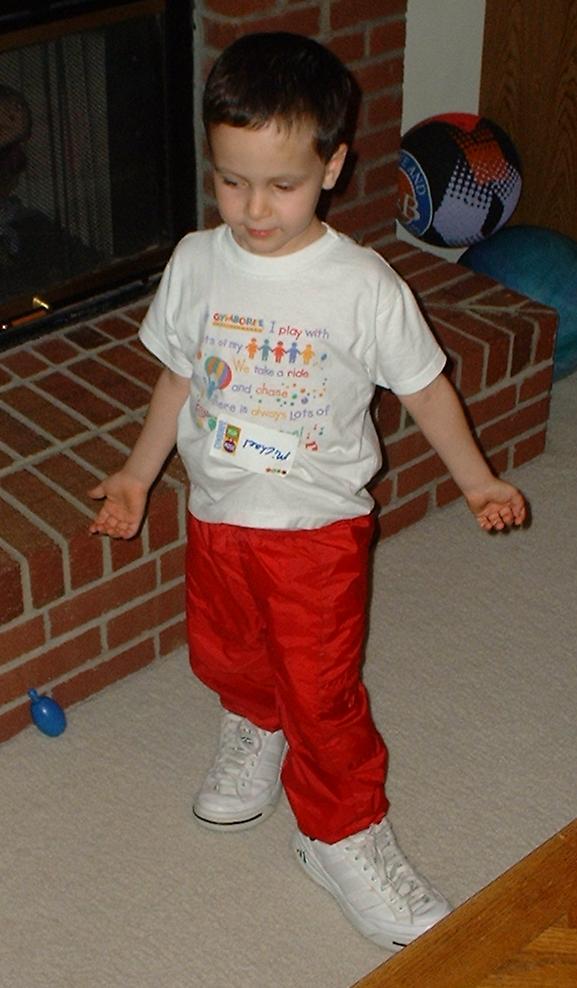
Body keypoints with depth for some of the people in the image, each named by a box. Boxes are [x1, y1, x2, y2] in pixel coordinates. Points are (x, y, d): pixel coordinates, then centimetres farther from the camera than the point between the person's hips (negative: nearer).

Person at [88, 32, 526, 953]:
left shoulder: (362, 285, -17)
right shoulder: (197, 264, -7)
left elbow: (423, 385, -5)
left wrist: (477, 480, -3)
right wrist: (138, 473, 13)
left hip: (318, 528, -4)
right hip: (216, 515, 4)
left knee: (321, 689, 2)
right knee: (225, 658, 22)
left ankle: (345, 835, 26)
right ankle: (256, 731, 55)